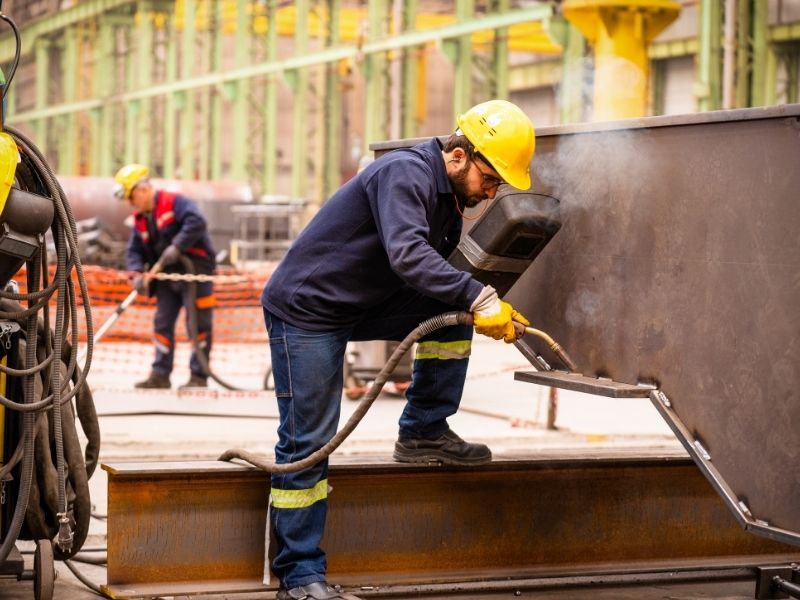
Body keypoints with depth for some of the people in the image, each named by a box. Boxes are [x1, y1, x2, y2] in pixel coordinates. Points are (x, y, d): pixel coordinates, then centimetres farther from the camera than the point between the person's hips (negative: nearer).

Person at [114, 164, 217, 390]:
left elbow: (196, 222, -30)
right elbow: (134, 250, 10)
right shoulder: (140, 219, 10)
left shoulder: (174, 202, -15)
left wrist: (177, 246, -32)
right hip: (167, 277, 8)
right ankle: (160, 375, 11)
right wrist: (138, 273, -9)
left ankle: (199, 376, 3)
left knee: (198, 324, -3)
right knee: (162, 322, 6)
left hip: (195, 271, -8)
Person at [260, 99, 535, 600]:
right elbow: (408, 256, -38)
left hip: (364, 307, 8)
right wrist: (479, 298, -43)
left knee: (453, 313, -6)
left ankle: (425, 432, 2)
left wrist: (496, 313, -7)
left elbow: (443, 275, 9)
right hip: (306, 309, -8)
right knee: (308, 441, -7)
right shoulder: (404, 174, -23)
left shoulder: (449, 200, 6)